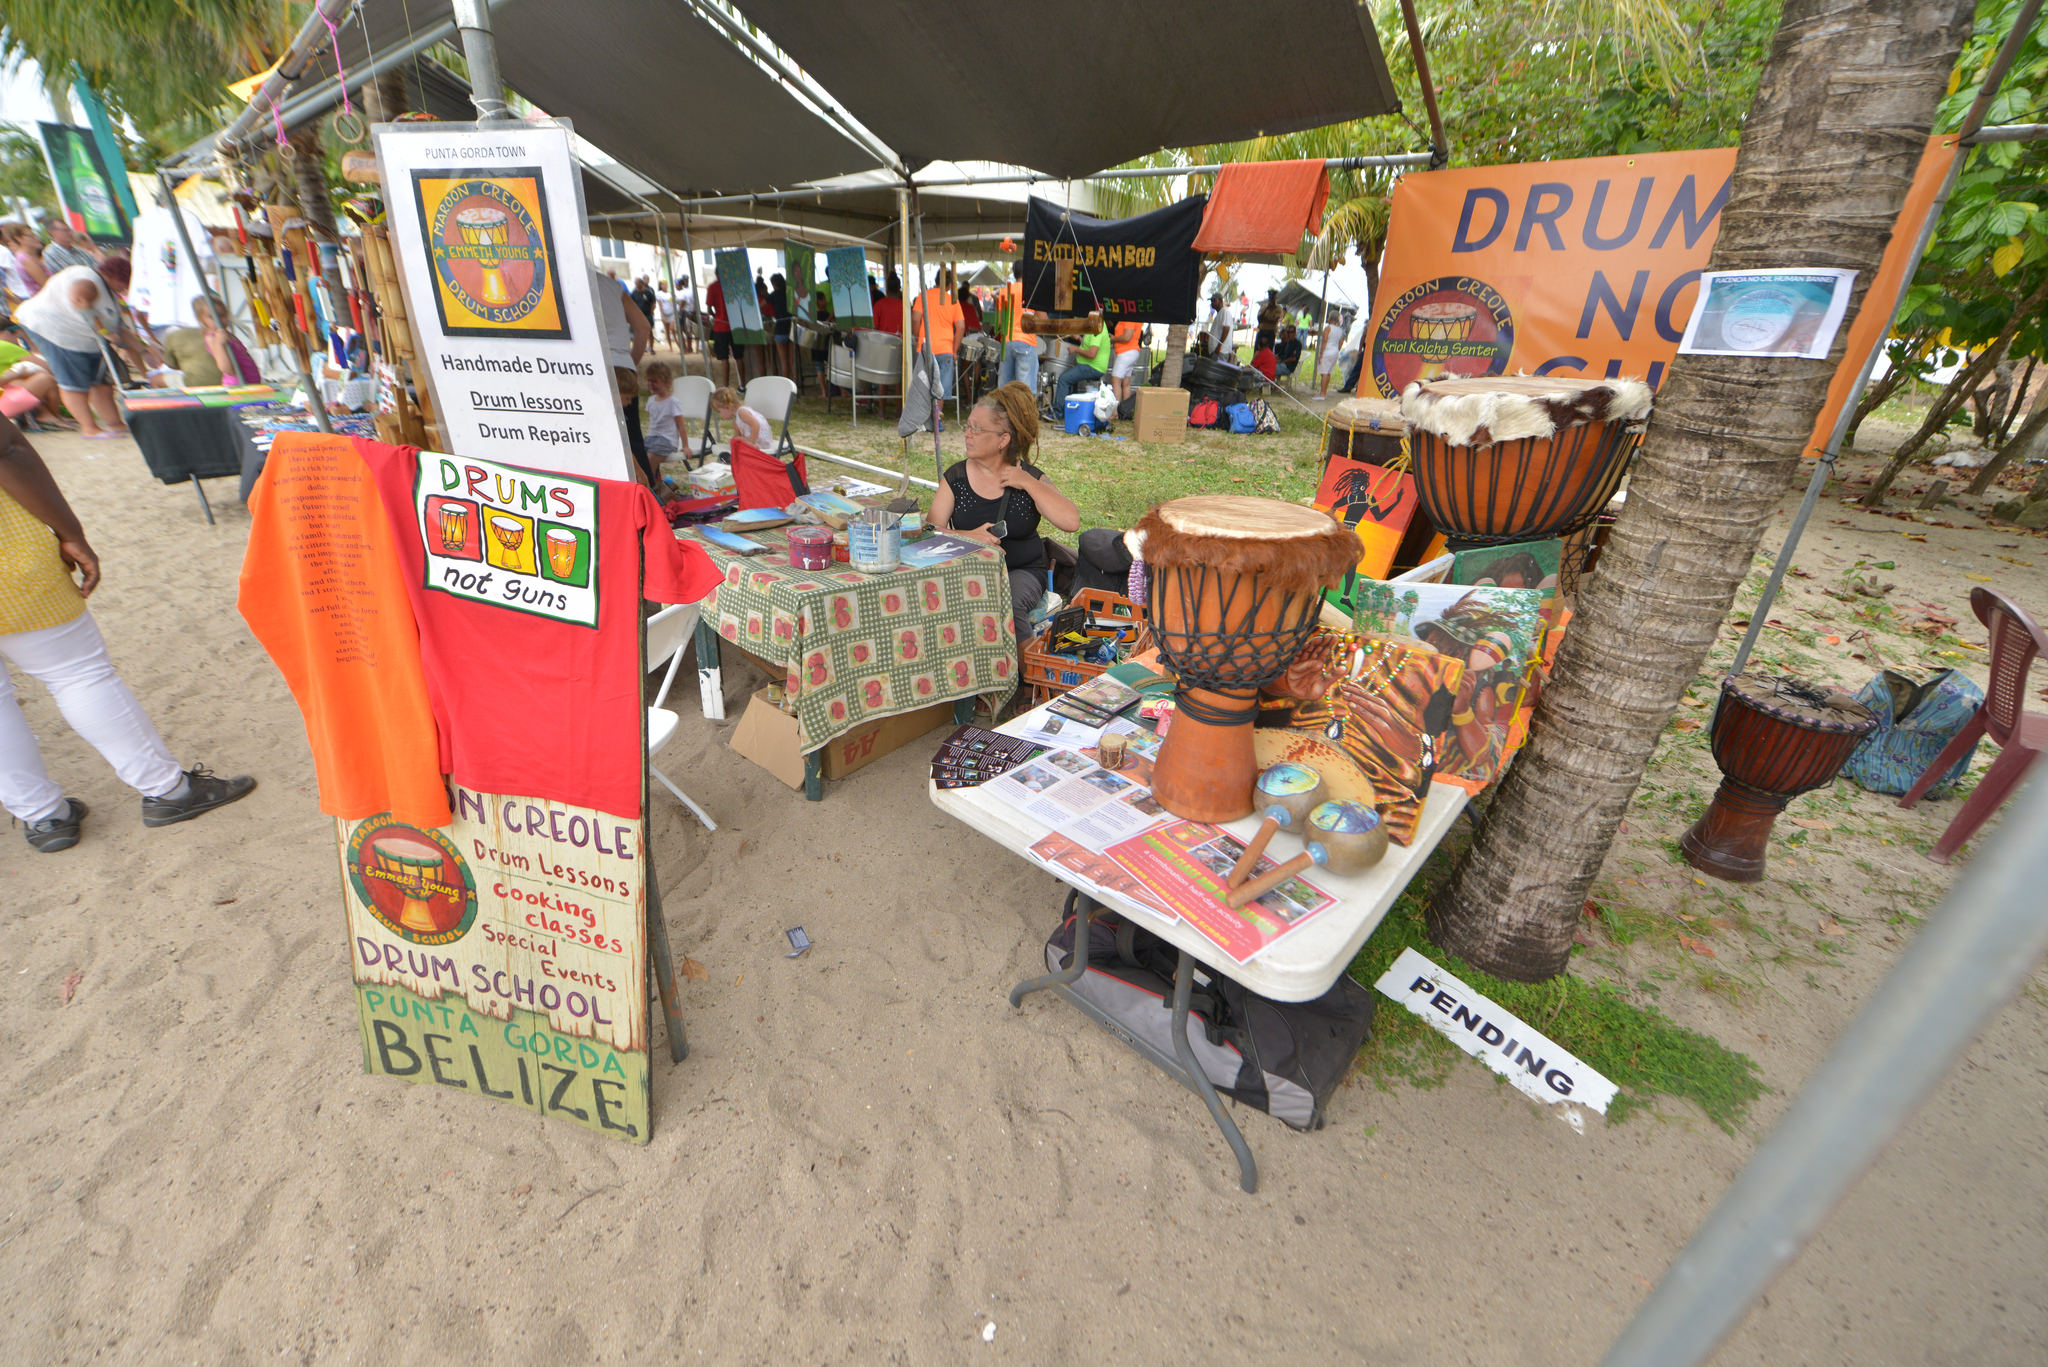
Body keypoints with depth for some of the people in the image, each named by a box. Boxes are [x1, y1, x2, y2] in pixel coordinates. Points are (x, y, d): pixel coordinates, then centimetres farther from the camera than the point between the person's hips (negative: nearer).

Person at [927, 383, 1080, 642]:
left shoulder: (1030, 478, 0)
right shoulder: (955, 477, 6)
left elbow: (1072, 522, -14)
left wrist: (1028, 483, -13)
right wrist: (969, 536, -23)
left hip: (1021, 571, -1)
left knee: (1007, 605, -33)